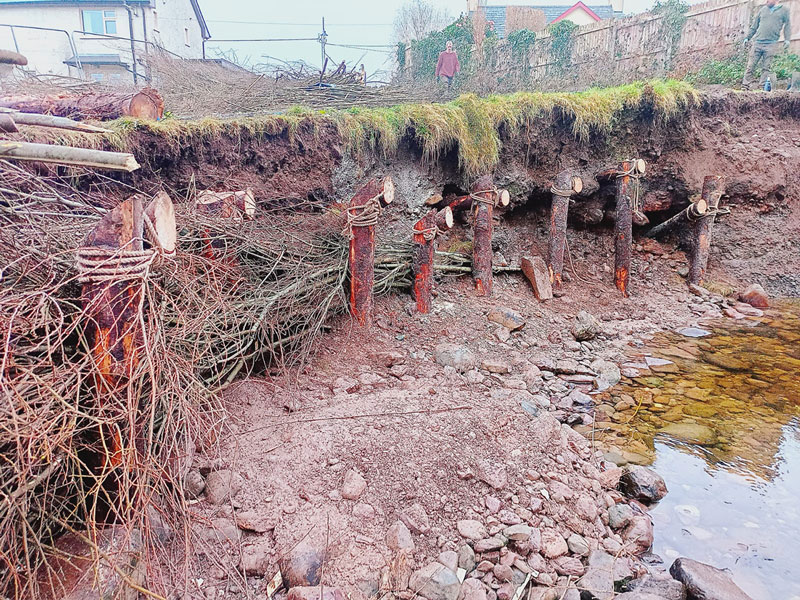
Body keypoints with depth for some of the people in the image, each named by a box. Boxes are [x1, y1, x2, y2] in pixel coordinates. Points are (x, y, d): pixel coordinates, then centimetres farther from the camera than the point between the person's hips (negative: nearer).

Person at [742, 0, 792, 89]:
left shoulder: (784, 10, 10)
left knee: (766, 68, -5)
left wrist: (787, 39, -2)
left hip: (771, 44, -2)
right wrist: (747, 38, 14)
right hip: (757, 42, 2)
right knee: (751, 66, -5)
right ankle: (745, 86, -4)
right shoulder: (763, 9, 16)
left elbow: (787, 26, 9)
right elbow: (754, 26, 20)